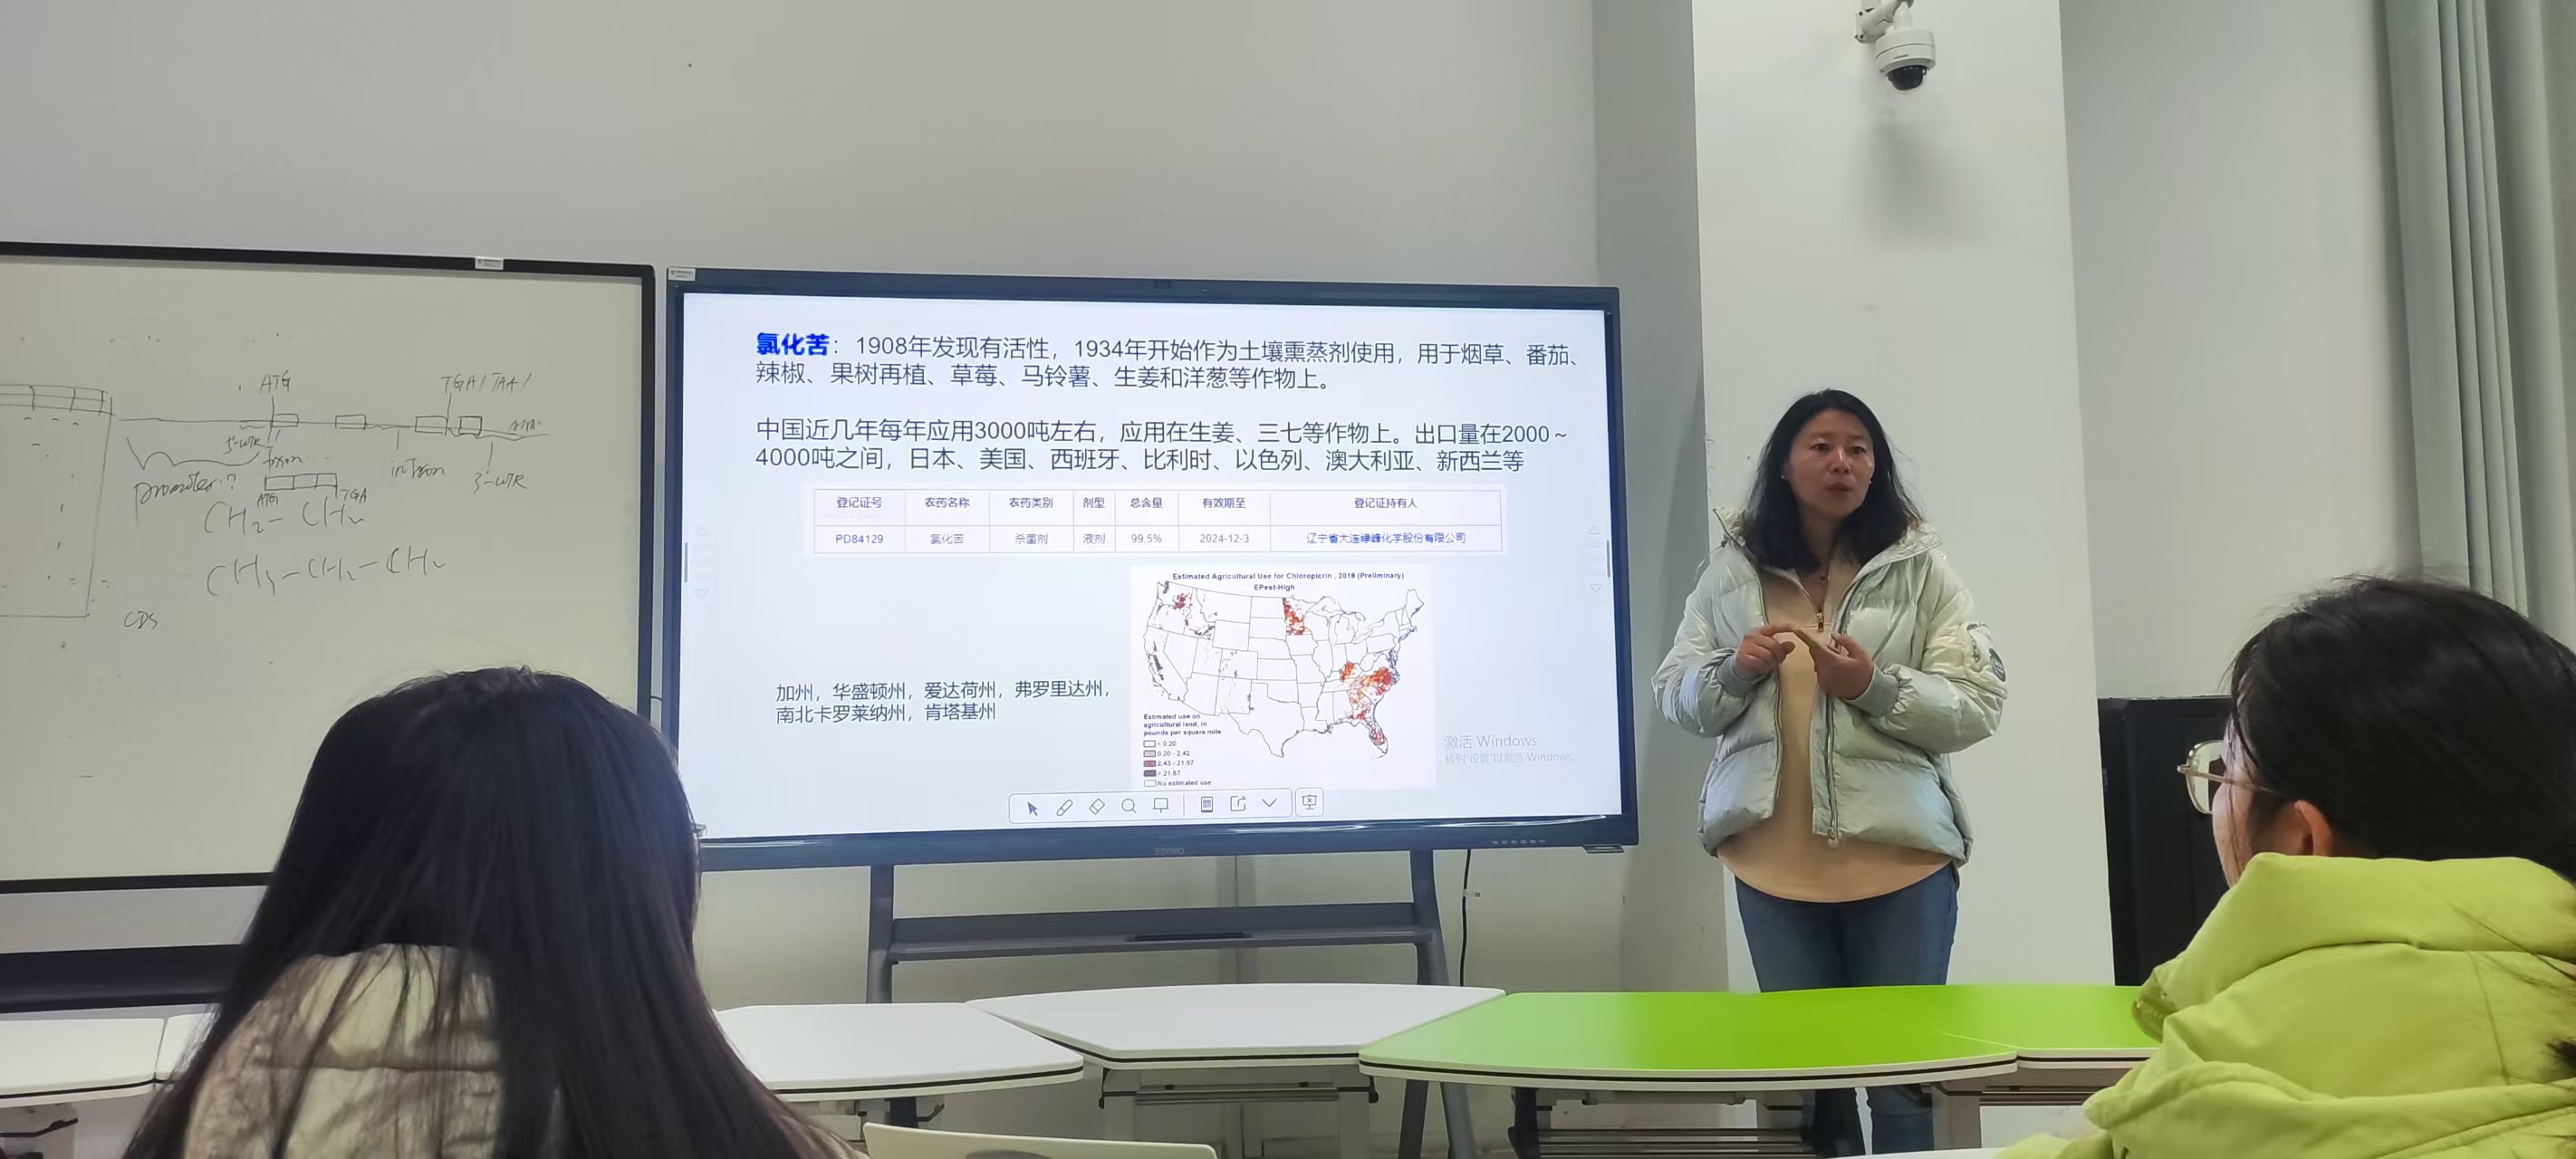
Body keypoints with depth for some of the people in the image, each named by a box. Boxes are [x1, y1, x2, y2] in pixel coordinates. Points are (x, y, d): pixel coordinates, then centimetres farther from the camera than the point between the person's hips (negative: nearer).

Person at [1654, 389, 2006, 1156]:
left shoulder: (1918, 566, -1)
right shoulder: (1732, 570, 6)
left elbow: (1980, 706, -3)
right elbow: (1675, 696, 9)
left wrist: (1876, 687, -18)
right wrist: (1735, 671, -10)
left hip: (1898, 851, -2)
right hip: (1774, 854, 2)